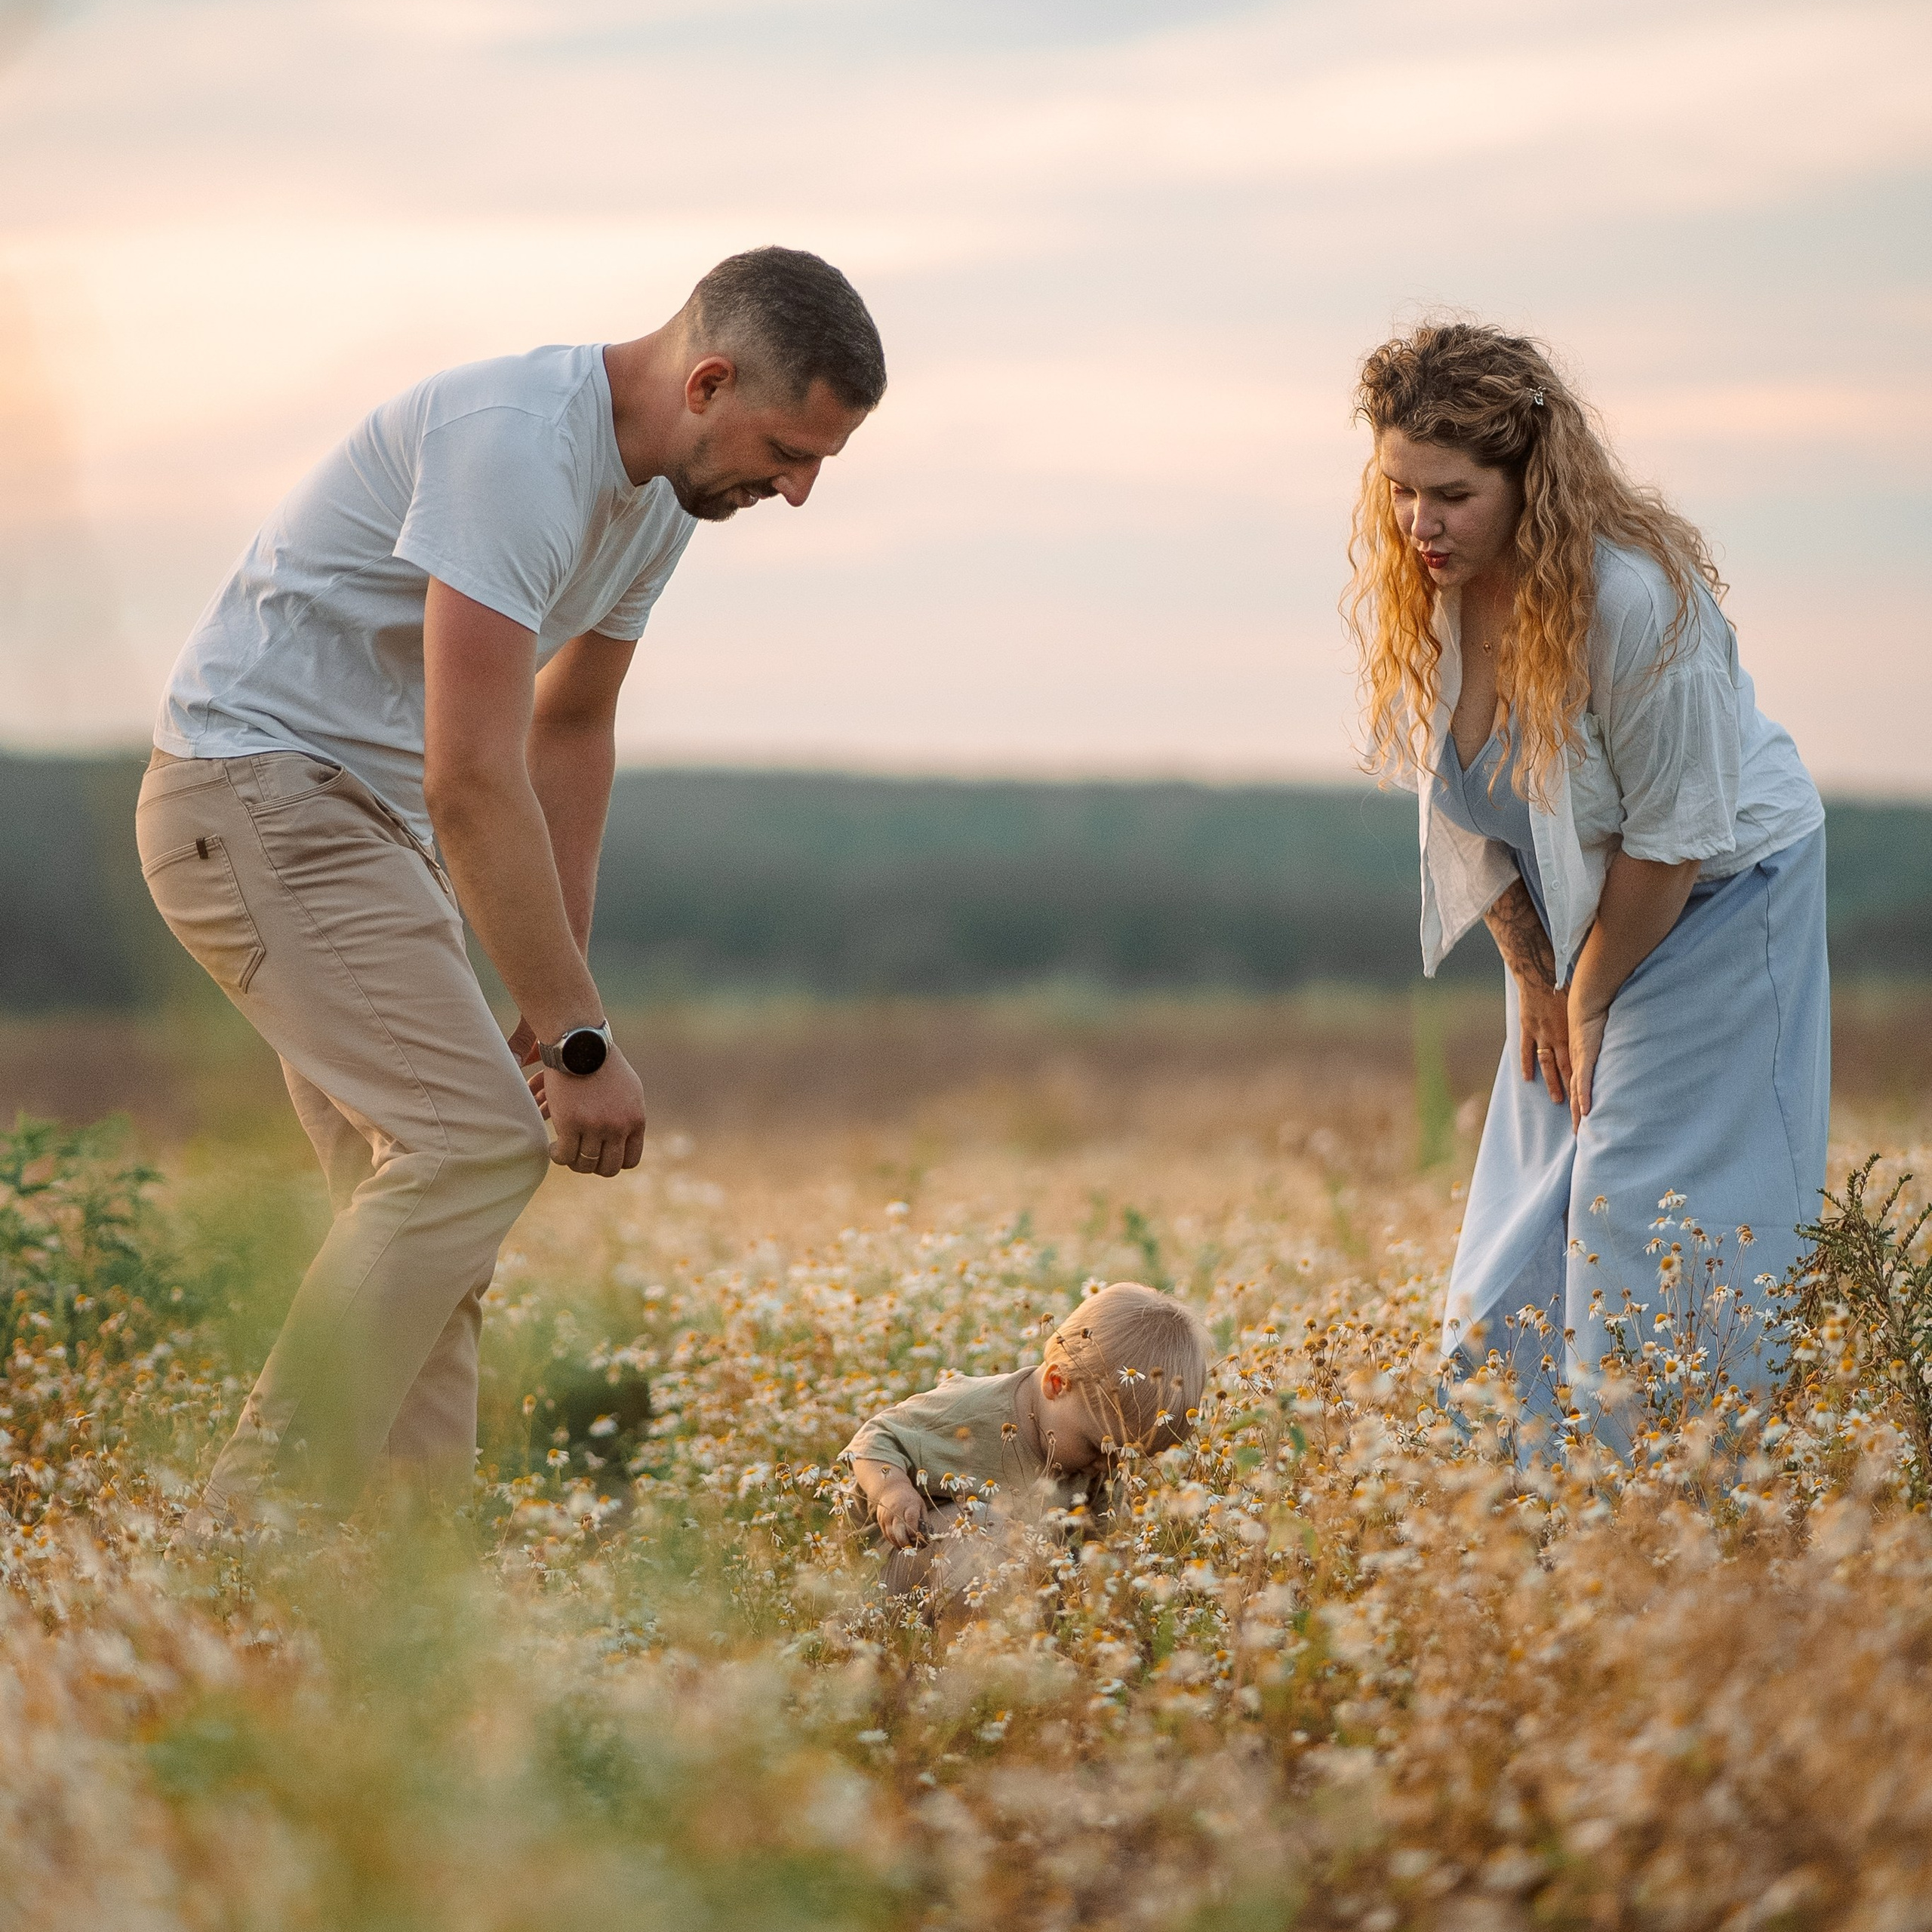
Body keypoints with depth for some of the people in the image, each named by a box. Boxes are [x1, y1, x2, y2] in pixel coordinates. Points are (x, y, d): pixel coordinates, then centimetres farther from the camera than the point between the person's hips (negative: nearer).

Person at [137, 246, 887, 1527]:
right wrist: (580, 1037, -25)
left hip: (371, 818, 10)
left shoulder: (665, 488, 5)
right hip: (258, 790, -10)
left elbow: (571, 734, 16)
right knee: (477, 1141, -18)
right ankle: (260, 1530, -16)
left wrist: (556, 1009, 11)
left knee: (420, 1186, 8)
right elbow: (475, 781, -29)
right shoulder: (518, 444, -26)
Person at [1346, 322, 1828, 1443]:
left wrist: (1591, 997, -12)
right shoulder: (1421, 593, -12)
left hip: (1718, 896, -6)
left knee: (1647, 1202, -11)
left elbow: (1673, 834, -23)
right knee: (1531, 1199, 5)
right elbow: (1467, 810, 0)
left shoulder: (1636, 599, -32)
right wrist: (1535, 982, 1)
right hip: (1576, 917, 6)